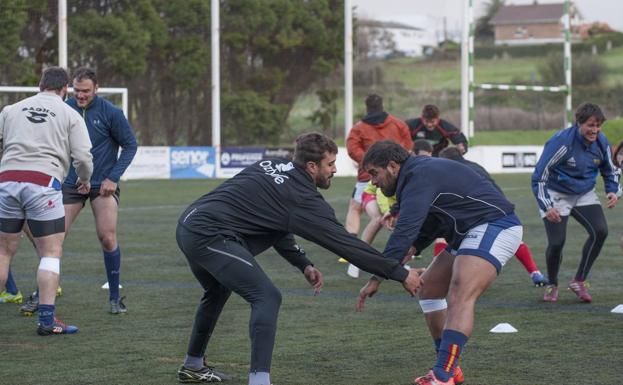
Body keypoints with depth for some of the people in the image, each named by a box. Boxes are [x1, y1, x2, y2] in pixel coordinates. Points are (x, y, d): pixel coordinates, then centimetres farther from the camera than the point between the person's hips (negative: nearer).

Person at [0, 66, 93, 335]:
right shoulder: (70, 115, 9)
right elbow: (83, 157, 2)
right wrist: (84, 181, 22)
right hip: (43, 183, -3)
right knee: (51, 253, 3)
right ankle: (46, 320, -3)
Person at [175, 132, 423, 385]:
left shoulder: (272, 167, 14)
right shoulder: (303, 199, -9)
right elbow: (346, 244, -7)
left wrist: (303, 264, 18)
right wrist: (401, 274, -2)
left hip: (189, 224, 10)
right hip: (210, 235, -10)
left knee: (217, 292, 32)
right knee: (267, 297, -11)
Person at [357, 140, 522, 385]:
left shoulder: (420, 176, -18)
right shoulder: (417, 174, 15)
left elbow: (405, 231, -27)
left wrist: (377, 277, -28)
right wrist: (414, 246, 1)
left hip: (494, 226, -12)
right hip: (474, 233, 12)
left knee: (459, 298, -26)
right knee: (428, 289, 15)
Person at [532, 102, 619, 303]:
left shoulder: (601, 143, -9)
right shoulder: (561, 142, -26)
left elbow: (609, 170, 12)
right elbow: (539, 177, -22)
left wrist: (612, 191, -7)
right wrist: (546, 207, -30)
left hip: (585, 194, 5)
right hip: (556, 196, -5)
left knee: (600, 231, -16)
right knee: (556, 242, -13)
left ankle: (579, 281, -1)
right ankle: (552, 286, 16)